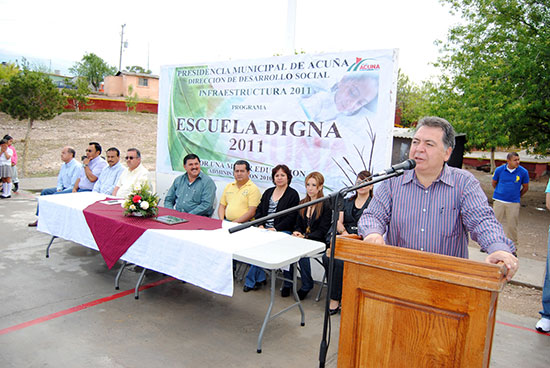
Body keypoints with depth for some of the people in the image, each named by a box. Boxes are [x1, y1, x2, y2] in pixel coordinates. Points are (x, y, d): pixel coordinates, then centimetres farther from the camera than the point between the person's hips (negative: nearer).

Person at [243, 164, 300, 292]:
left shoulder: (293, 195, 0)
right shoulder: (268, 192, 19)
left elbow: (291, 217, -7)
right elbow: (259, 211, 17)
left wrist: (275, 229, -16)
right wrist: (261, 225, -2)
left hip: (282, 231, -5)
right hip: (264, 229, 5)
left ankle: (251, 280, -14)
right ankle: (259, 278, -13)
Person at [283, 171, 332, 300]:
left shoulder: (326, 205, -4)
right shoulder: (302, 203, 16)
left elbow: (322, 230, -9)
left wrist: (305, 236, -19)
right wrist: (297, 232, -7)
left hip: (318, 241, -5)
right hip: (302, 239, 5)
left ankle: (307, 285, -12)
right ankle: (287, 282, -14)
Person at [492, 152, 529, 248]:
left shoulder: (523, 172, -6)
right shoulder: (499, 170, -4)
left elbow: (525, 187, 9)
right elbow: (494, 183, 12)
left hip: (514, 203, 0)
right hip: (499, 201, 1)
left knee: (512, 226, 4)